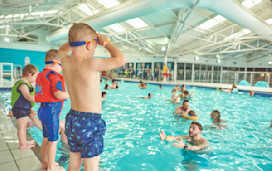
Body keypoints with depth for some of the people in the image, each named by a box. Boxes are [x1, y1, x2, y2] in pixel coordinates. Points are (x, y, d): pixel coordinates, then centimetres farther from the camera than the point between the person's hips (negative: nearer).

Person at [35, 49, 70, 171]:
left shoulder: (41, 75, 14)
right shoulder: (53, 75, -17)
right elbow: (59, 94, -23)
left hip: (43, 109, 10)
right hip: (51, 110, -10)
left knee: (46, 139, 21)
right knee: (53, 140, 2)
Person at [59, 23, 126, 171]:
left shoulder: (66, 62, -1)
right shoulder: (90, 64, -22)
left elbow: (62, 50, 23)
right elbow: (121, 59, -17)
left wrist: (77, 38, 12)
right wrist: (105, 42, -3)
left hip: (72, 119, 8)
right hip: (89, 122, -7)